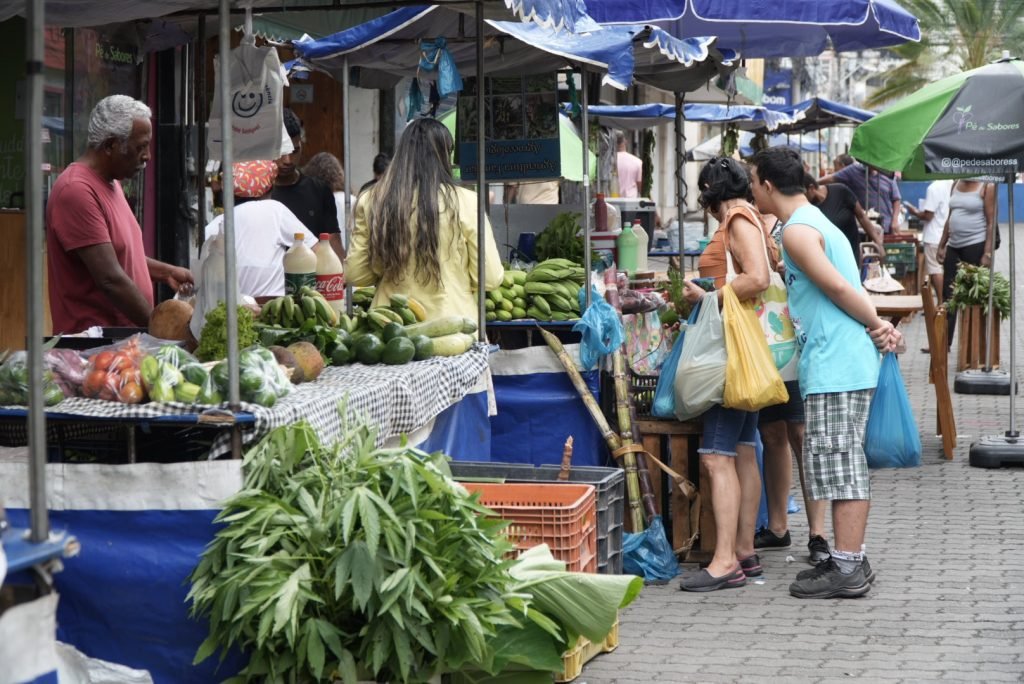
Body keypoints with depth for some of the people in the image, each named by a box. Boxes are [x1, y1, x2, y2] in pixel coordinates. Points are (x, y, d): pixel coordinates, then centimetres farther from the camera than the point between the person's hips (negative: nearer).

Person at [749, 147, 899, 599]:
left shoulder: (796, 231, -13)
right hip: (843, 363, 10)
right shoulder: (814, 221, 18)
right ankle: (849, 560, 21)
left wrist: (877, 327, -7)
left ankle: (847, 570, -5)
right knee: (844, 464, 14)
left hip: (834, 366, -10)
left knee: (835, 462, -7)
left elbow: (837, 288, -16)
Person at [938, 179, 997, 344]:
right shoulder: (956, 184, 12)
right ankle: (944, 342, 13)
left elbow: (991, 222, -11)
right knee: (948, 294, 7)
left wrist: (988, 253, -17)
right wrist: (941, 246, 14)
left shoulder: (987, 186, -7)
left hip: (975, 246, -7)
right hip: (954, 246, 7)